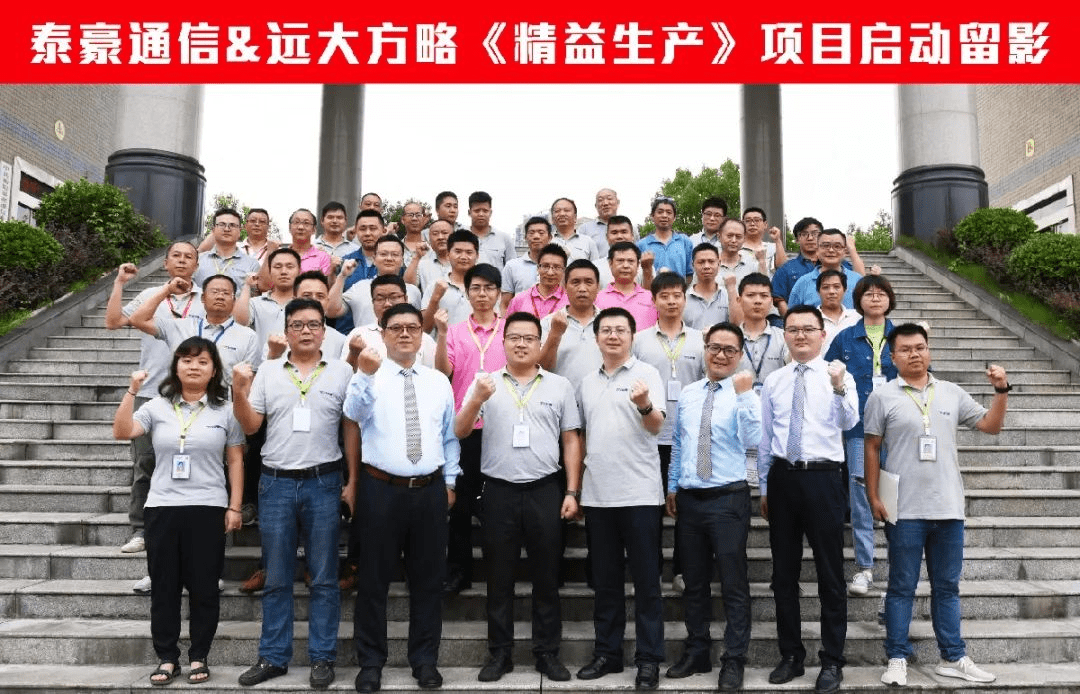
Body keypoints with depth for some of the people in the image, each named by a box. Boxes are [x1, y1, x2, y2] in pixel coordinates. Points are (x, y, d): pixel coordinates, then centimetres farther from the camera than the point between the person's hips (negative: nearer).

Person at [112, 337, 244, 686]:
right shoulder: (158, 407, 6)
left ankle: (199, 657, 17)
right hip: (162, 507, 2)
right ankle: (167, 657, 19)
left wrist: (234, 507, -1)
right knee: (164, 586, 8)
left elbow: (235, 461, 4)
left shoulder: (225, 410, 3)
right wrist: (131, 391, -14)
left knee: (204, 587, 4)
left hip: (208, 508, -1)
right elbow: (121, 432, -7)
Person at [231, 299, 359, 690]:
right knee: (276, 579, 10)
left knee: (324, 578, 5)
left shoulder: (341, 372, 2)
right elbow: (250, 427, 6)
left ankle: (322, 658, 16)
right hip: (276, 483, 2)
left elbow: (352, 430, 3)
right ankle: (273, 657, 21)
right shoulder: (267, 372, 6)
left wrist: (352, 482, 0)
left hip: (324, 483, -1)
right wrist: (239, 392, -10)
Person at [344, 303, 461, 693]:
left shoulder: (438, 381, 10)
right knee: (374, 580, 5)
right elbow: (354, 413, -23)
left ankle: (425, 660, 24)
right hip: (381, 490, -3)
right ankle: (370, 662, 20)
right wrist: (365, 373, -39)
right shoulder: (370, 378, -2)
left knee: (428, 579, 10)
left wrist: (449, 480, 11)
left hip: (430, 491, 3)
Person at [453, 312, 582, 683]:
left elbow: (571, 441, 6)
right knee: (499, 577, 9)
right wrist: (477, 399, -22)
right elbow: (460, 432, -4)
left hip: (545, 491, 0)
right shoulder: (485, 383, 4)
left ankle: (547, 652, 21)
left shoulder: (560, 385, 5)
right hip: (499, 492, 0)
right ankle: (499, 653, 21)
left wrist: (572, 491, 0)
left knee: (546, 576, 8)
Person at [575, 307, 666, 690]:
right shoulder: (587, 383, 13)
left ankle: (649, 659, 12)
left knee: (646, 580, 3)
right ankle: (607, 652, 24)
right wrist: (575, 485, 15)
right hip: (597, 495, 5)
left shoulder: (646, 374, -3)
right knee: (605, 580, 13)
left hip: (639, 494, -5)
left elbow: (656, 426, -16)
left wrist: (644, 405, -38)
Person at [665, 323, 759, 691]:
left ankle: (734, 661, 14)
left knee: (734, 584, 2)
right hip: (689, 499, 5)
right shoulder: (687, 394, 10)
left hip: (728, 499, -5)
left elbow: (751, 440, -22)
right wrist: (672, 486, 16)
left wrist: (744, 394, -27)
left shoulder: (745, 395, -5)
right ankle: (697, 652, 29)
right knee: (694, 582, 15)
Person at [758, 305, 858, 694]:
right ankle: (790, 655, 25)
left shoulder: (839, 376, -1)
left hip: (822, 477, -3)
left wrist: (839, 388, -39)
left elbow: (849, 422, -20)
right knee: (784, 573, 11)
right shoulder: (773, 382, 9)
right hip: (783, 477, 4)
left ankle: (832, 661, 16)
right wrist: (764, 487, 13)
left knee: (830, 572, 3)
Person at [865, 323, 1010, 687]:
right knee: (902, 587, 5)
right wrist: (873, 497, -5)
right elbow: (872, 449, -1)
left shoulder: (952, 393, 8)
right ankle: (897, 658, 13)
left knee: (947, 587, 14)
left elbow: (991, 425, 12)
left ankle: (953, 658, 24)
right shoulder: (882, 396, -2)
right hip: (905, 509, -3)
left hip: (949, 507, 4)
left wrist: (1001, 390, -2)